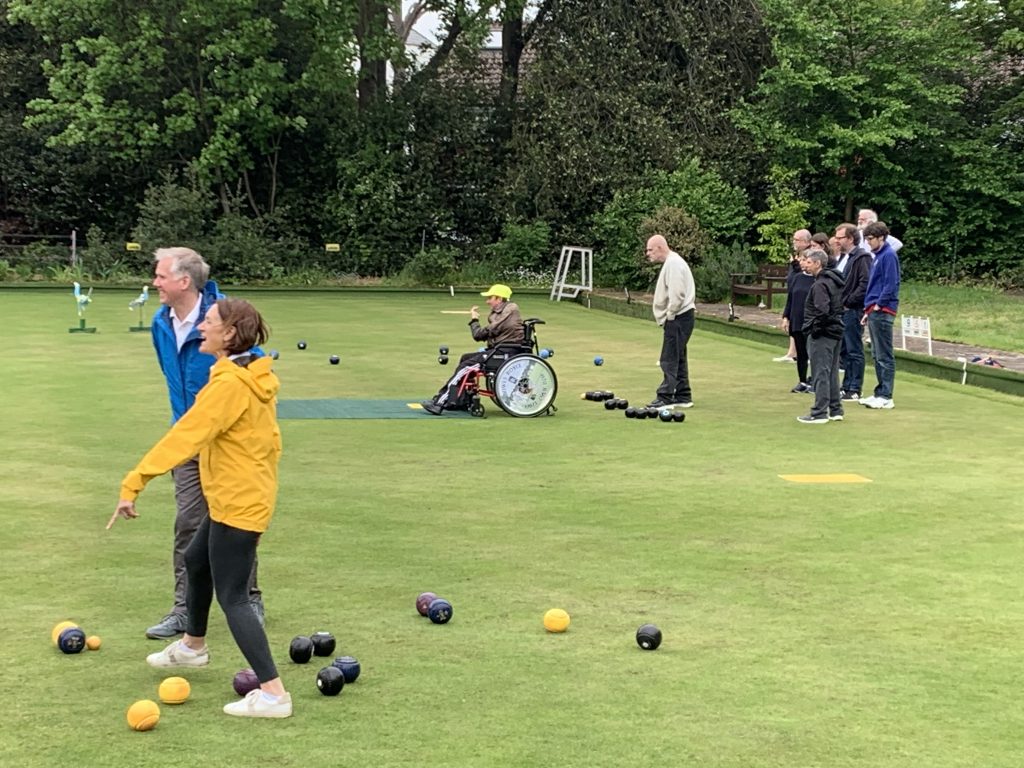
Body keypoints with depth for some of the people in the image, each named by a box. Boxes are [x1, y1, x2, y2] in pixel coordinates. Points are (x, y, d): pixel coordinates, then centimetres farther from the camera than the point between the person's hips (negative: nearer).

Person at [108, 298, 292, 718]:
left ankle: (273, 693, -7)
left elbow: (184, 436, -29)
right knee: (195, 561, 28)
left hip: (238, 505, -10)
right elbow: (269, 438, 14)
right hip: (245, 494, 10)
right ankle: (192, 645, 51)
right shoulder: (253, 377, 5)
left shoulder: (230, 384, -24)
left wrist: (134, 484, -30)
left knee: (232, 598, -5)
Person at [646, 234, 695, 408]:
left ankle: (665, 397, -7)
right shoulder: (670, 262, 18)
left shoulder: (673, 264, -17)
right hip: (678, 317, 11)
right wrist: (668, 316, 15)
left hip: (678, 318, -11)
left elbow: (677, 294, -25)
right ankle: (683, 397, 19)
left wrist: (669, 315, -16)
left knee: (670, 359, -8)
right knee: (677, 358, 14)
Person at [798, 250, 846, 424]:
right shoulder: (834, 281, 12)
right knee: (832, 372, 15)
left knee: (820, 373, -5)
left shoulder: (820, 284, -17)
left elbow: (822, 311, -26)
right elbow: (840, 306, 19)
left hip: (821, 336, -9)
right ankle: (835, 410, 20)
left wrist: (814, 329, -15)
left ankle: (819, 413, -3)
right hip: (835, 332, 9)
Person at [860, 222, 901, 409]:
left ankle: (886, 397, -5)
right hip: (874, 312, 10)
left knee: (884, 356, -7)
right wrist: (868, 311, 19)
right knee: (877, 355, 13)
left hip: (882, 312, -10)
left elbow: (891, 284, -18)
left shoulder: (889, 255, -11)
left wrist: (878, 305, -14)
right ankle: (880, 393, 19)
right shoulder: (878, 256, 18)